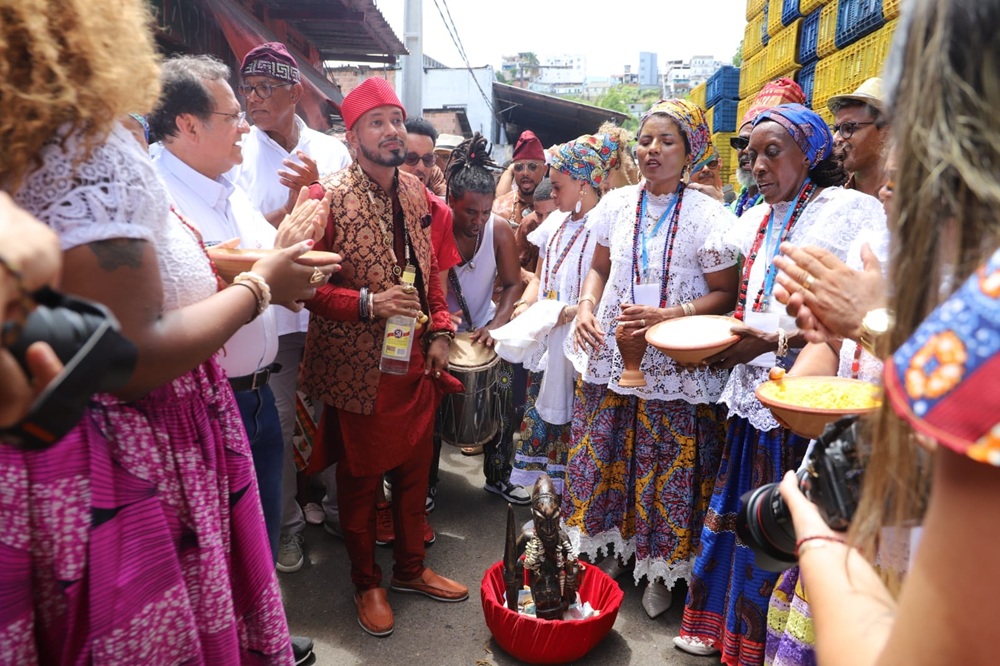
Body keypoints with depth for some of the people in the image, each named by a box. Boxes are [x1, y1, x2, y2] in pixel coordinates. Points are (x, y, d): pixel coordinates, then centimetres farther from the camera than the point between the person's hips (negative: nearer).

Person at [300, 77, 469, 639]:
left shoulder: (415, 191, 7)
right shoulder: (328, 197, -14)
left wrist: (439, 331, 4)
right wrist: (368, 303, -26)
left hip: (417, 359, 6)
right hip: (358, 365, -6)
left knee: (416, 469, 17)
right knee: (361, 477, 12)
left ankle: (411, 568, 38)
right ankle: (367, 583, 33)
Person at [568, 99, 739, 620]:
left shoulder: (707, 215, -6)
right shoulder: (616, 204, 6)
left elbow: (725, 293, -8)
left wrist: (668, 315, -21)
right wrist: (586, 306, -1)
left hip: (676, 367, -4)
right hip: (611, 357, 4)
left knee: (668, 469, 5)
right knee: (606, 457, 12)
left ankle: (661, 567, 26)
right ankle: (612, 549, 34)